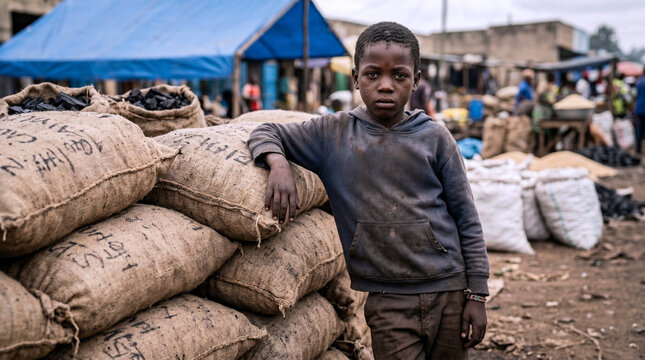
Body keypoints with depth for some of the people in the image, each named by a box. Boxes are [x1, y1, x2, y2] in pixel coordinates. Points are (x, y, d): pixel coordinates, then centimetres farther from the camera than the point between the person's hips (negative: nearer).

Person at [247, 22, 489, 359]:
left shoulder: (434, 138, -1)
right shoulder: (333, 133, 0)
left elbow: (467, 219, 3)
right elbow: (265, 133, 5)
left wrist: (476, 294, 2)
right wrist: (278, 164, -19)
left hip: (449, 292, 1)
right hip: (388, 301, -1)